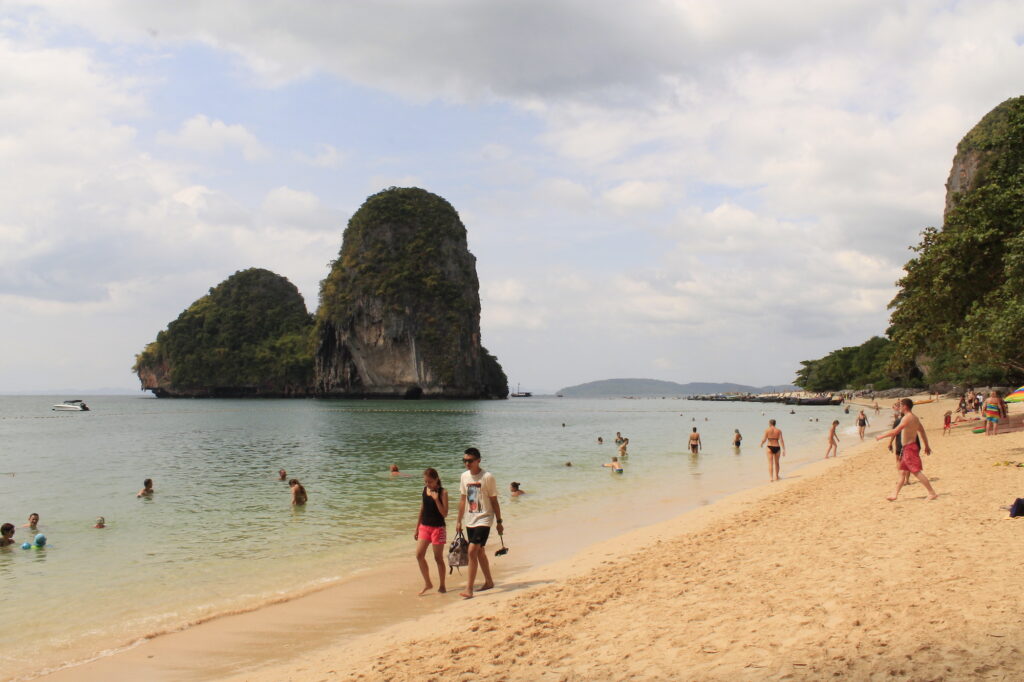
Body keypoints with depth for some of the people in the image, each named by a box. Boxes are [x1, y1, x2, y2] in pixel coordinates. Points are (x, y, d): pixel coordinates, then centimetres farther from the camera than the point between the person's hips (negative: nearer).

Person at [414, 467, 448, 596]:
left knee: (438, 558, 2)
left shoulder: (442, 492, -10)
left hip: (438, 527, -5)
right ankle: (427, 583, 10)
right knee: (419, 555, -4)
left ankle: (442, 586, 15)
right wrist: (417, 529, 15)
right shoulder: (424, 490, 6)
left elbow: (445, 514, -16)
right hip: (424, 526, 5)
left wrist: (436, 499, -26)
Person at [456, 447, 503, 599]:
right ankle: (489, 581, 34)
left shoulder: (487, 477, -12)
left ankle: (469, 589, -15)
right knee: (479, 552, 17)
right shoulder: (464, 476, 5)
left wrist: (499, 522, -3)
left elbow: (494, 501, -6)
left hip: (483, 520, -6)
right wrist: (459, 520, 14)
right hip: (470, 521, 7)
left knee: (472, 551, -17)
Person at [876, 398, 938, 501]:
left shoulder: (907, 418, -16)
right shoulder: (915, 417, 13)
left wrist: (881, 436, -11)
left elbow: (895, 432, -20)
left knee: (917, 471, -8)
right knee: (902, 472, 11)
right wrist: (927, 445, 24)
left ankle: (932, 493, -7)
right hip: (907, 448, 10)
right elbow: (922, 431, 18)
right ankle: (894, 494, 15)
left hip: (909, 448, -10)